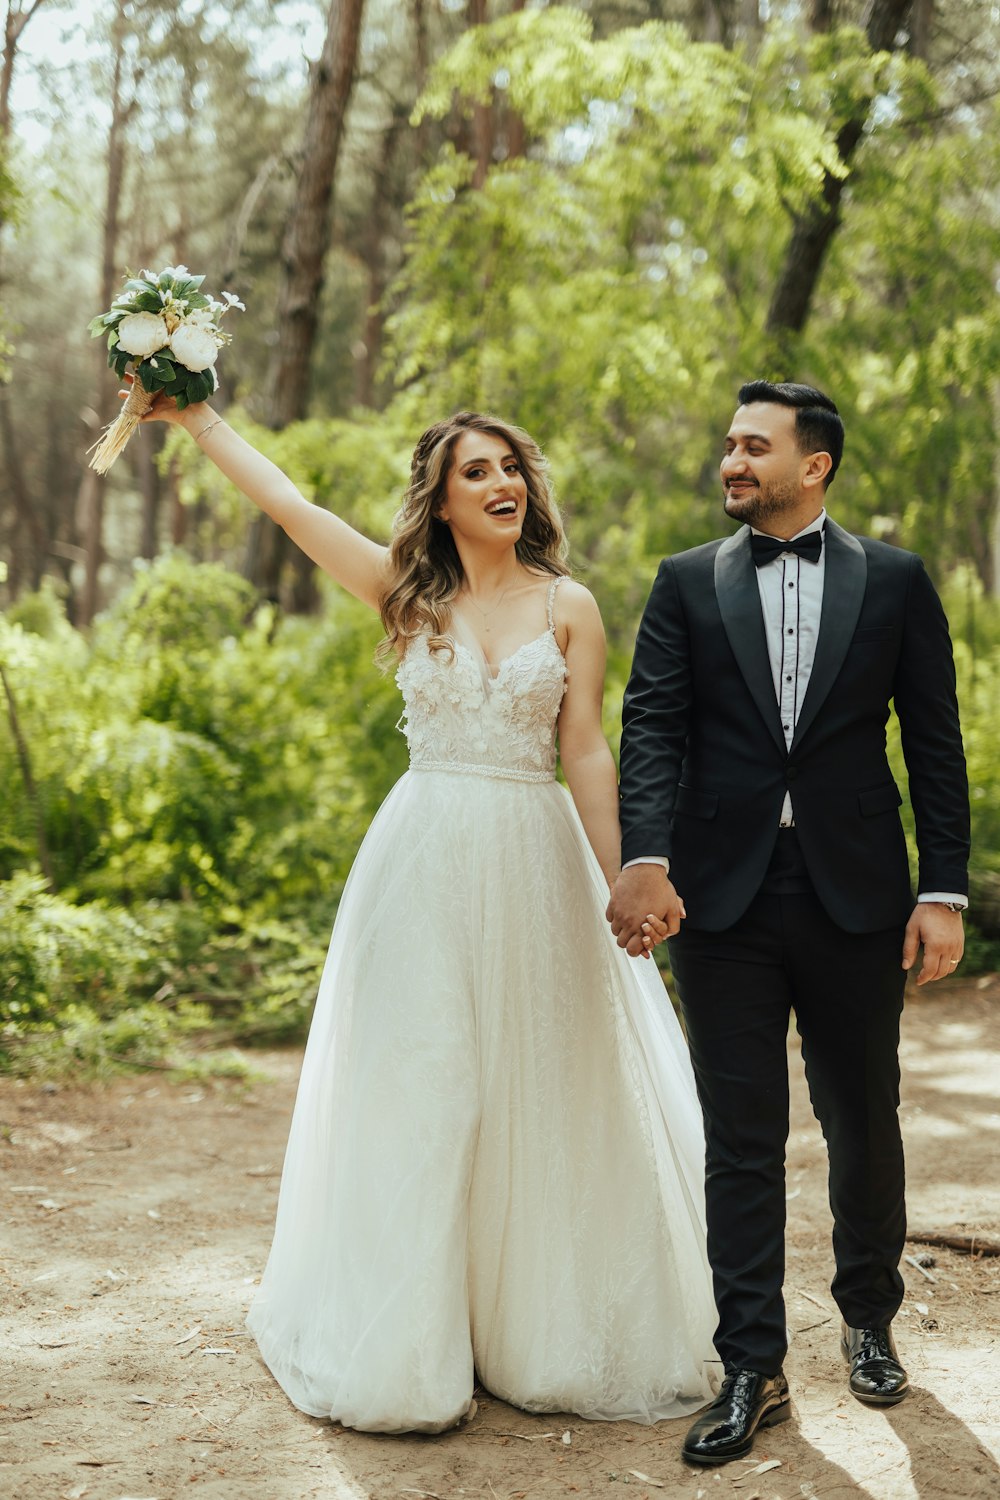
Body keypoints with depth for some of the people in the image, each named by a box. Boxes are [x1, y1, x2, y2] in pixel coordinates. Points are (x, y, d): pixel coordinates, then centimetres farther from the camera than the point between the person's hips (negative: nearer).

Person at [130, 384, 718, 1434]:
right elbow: (284, 502, 3)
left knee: (539, 1090, 6)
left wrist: (623, 880, -3)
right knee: (418, 1087, 3)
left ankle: (540, 1333, 20)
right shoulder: (409, 595, 4)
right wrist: (193, 414, 4)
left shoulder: (567, 607, 3)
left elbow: (588, 755, 1)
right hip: (425, 862, 0)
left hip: (533, 864, 0)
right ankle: (409, 1337, 16)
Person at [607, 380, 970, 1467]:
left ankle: (868, 1320, 35)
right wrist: (644, 858, -19)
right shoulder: (686, 584, 7)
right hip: (723, 891, 0)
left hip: (854, 891, 0)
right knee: (740, 1137, 3)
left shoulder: (895, 582, 5)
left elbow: (934, 744, 3)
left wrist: (943, 890, -4)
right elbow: (652, 726, -3)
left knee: (863, 1121, 13)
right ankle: (752, 1368, 12)